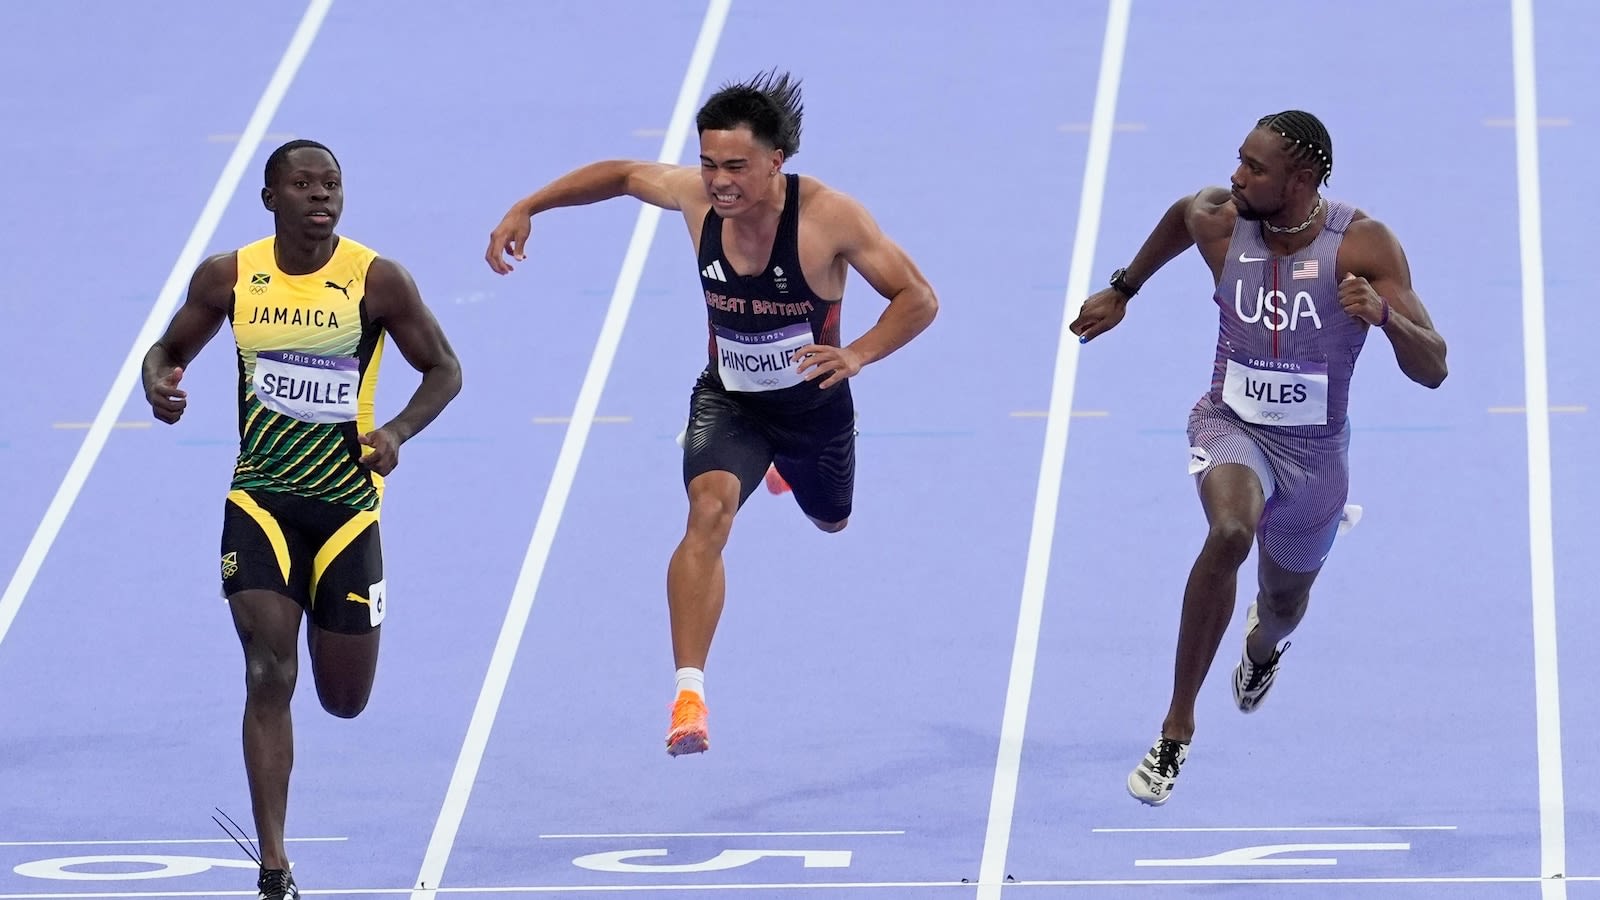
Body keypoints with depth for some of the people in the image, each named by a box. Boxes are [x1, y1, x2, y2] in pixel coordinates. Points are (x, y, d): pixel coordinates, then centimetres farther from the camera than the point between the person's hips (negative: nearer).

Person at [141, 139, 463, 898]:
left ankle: (334, 630, 49)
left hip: (347, 506, 0)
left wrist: (398, 431, -20)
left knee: (346, 699, 8)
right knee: (269, 677, -15)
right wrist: (158, 383, -15)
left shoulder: (378, 281, -10)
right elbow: (169, 349, 10)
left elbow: (444, 370, -1)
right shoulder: (228, 278, -4)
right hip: (259, 500, 0)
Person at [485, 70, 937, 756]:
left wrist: (856, 355, -40)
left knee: (831, 520, 28)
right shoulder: (696, 197, -20)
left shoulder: (830, 218, -30)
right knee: (709, 511, -28)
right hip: (727, 399, 0)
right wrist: (526, 209, -5)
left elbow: (919, 298, -24)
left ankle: (791, 466, 68)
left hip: (813, 402, 0)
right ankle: (688, 692, -32)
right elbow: (621, 175, 1)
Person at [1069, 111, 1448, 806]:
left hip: (1315, 450, 1)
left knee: (1285, 603, 23)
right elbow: (1180, 215, 14)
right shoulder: (1218, 221, -14)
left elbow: (1432, 370, -22)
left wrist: (1384, 314, -41)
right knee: (1230, 533, -35)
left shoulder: (1364, 245, -21)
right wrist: (1123, 291, 24)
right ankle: (1176, 729, -25)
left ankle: (1262, 644, 67)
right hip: (1232, 426, -1)